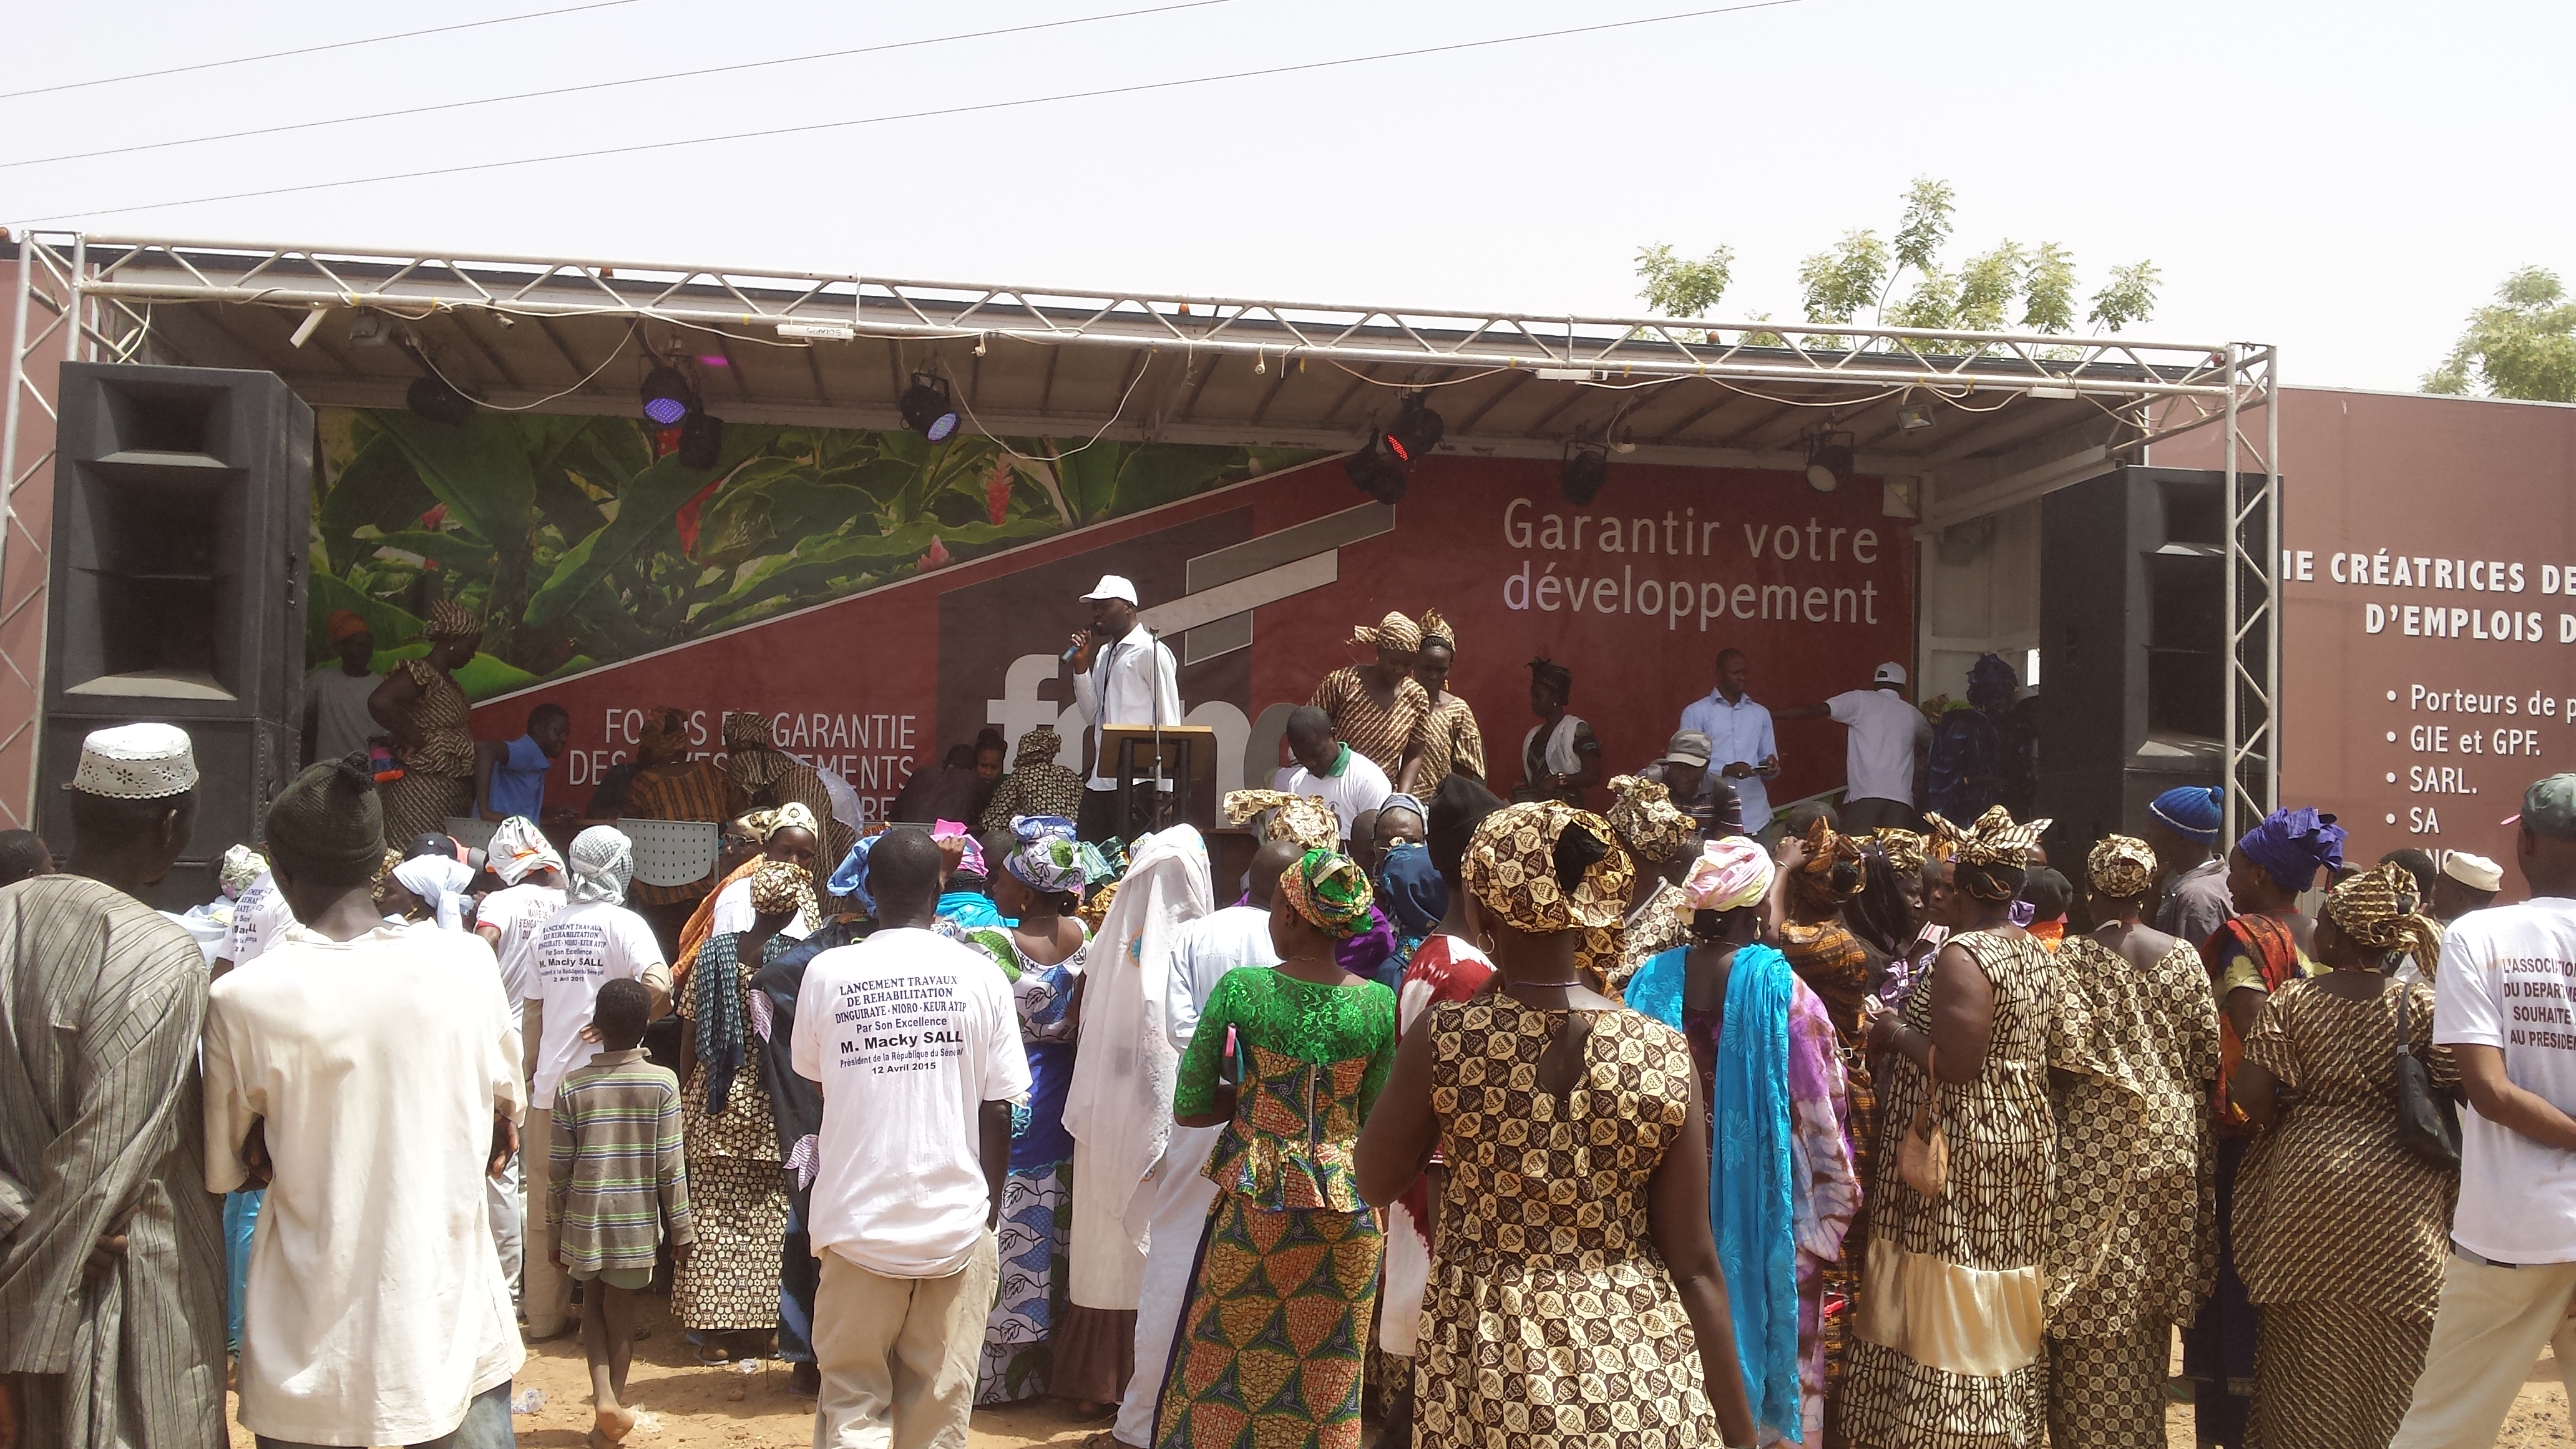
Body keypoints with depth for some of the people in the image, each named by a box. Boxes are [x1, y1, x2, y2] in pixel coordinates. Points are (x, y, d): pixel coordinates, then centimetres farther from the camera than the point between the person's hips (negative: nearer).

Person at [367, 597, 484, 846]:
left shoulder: (446, 680, 16)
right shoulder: (421, 674, -15)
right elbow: (380, 703, -31)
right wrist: (415, 740, -20)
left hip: (454, 793, 10)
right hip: (422, 793, -10)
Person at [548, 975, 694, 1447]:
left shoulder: (571, 1085, -6)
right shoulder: (662, 1083, -9)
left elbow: (558, 1169, -2)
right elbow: (670, 1167, -7)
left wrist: (555, 1231, 10)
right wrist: (681, 1230, 2)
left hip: (585, 1222, 1)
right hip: (637, 1224, -1)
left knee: (593, 1302, 18)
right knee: (620, 1311, 12)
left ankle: (603, 1397, 2)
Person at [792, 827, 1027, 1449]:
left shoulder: (827, 972, -4)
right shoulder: (981, 976, -4)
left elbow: (811, 1074, 11)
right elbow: (997, 1111, -2)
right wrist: (990, 1210, 10)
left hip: (860, 1218, 0)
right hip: (958, 1222, 0)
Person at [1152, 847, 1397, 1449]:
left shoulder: (1240, 989, -11)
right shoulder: (1381, 1005, -7)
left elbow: (1188, 1109, -7)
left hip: (1254, 1204, -2)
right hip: (1347, 1214, 2)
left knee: (1222, 1367, 13)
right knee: (1326, 1379, 14)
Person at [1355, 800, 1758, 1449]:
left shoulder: (1442, 1039, -13)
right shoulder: (1664, 1053, -10)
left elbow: (1375, 1185, 3)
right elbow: (1693, 1266, -7)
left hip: (1487, 1365, -1)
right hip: (1638, 1373, 1)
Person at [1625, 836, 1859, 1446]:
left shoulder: (1654, 980, -4)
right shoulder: (1780, 987, -15)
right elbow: (1820, 1109, -10)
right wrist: (1838, 1201, 2)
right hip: (1764, 1199, -4)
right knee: (1766, 1325, 9)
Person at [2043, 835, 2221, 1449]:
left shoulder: (2072, 955, -7)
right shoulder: (2182, 955, 3)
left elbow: (2067, 1052, -17)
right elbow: (2210, 1055, 4)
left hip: (2095, 1142, -4)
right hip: (2172, 1137, 4)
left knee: (2093, 1303, 2)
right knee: (2150, 1289, 14)